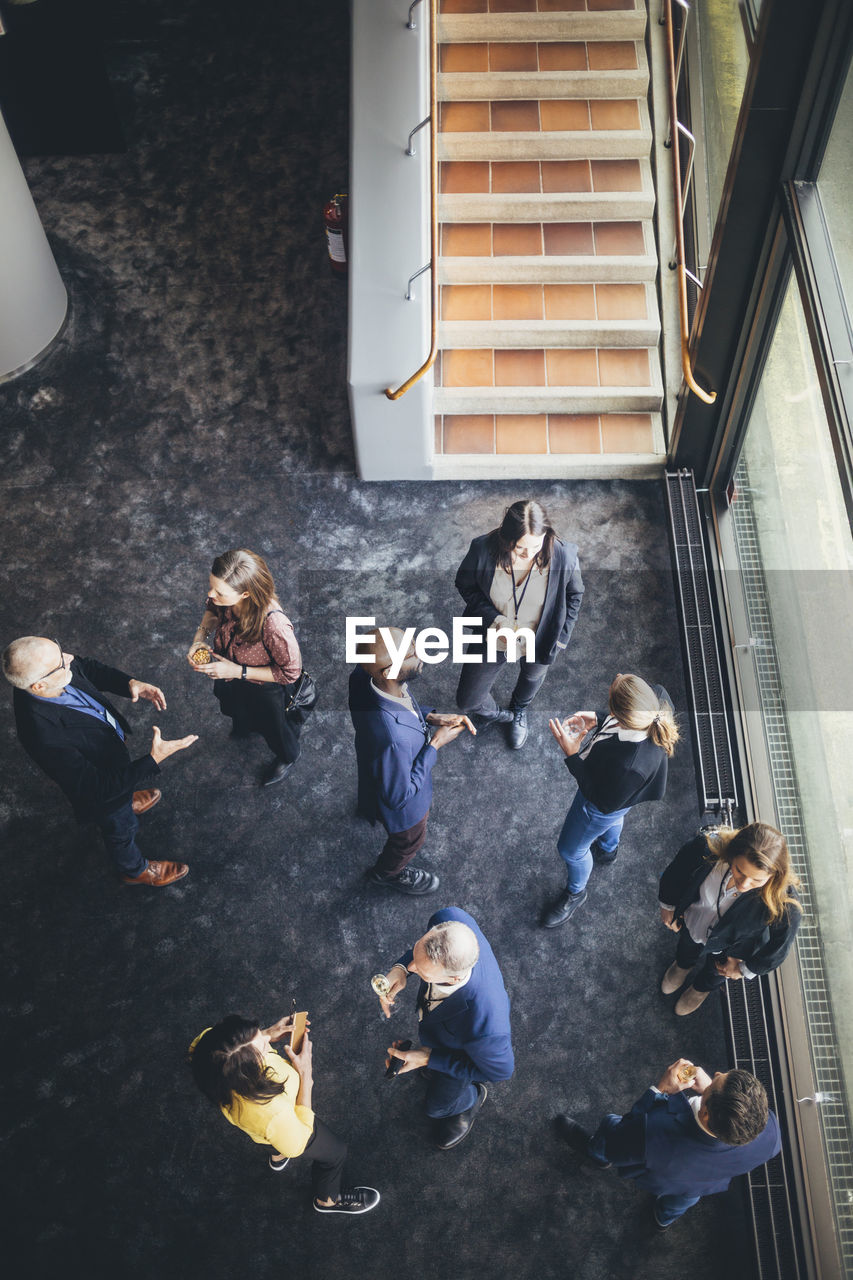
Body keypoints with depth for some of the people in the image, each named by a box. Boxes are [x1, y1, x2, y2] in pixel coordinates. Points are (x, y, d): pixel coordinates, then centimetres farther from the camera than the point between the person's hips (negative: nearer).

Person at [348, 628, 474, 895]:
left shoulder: (363, 675, -28)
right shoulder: (393, 739, -51)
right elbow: (399, 796, -30)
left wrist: (430, 716, -16)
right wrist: (435, 745, -26)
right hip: (402, 805, -6)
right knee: (410, 841, 29)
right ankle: (387, 873, 61)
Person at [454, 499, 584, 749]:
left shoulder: (563, 557, -30)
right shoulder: (483, 550, -31)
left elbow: (574, 595, -9)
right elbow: (465, 585, -11)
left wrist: (560, 637, -9)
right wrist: (495, 620, -23)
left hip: (538, 642, 1)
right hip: (493, 638, 0)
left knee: (533, 676, 34)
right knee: (467, 701, 12)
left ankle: (519, 711, 71)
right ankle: (495, 713, 50)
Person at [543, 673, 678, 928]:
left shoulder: (629, 765, -51)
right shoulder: (659, 697, -34)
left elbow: (605, 803, -30)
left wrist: (572, 756, -31)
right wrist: (596, 718, -16)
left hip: (600, 808, -7)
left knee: (571, 849, 24)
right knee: (612, 821, 42)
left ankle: (575, 893, 57)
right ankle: (608, 850, 76)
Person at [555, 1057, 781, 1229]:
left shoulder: (654, 1134, -50)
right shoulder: (769, 1132, -43)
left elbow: (613, 1148, -27)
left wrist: (659, 1090, -28)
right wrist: (709, 1089, -20)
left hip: (652, 1179, -2)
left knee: (610, 1126, 28)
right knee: (683, 1199, 39)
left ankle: (593, 1157, 60)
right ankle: (666, 1218, 71)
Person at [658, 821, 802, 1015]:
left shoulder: (785, 904, -44)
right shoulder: (708, 847, -41)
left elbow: (777, 948, -21)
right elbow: (676, 871, -16)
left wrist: (744, 969, -7)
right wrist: (668, 906, 0)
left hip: (728, 948, -1)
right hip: (691, 925, 1)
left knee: (714, 973, 35)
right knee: (687, 951, 38)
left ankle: (702, 988, 71)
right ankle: (683, 966, 74)